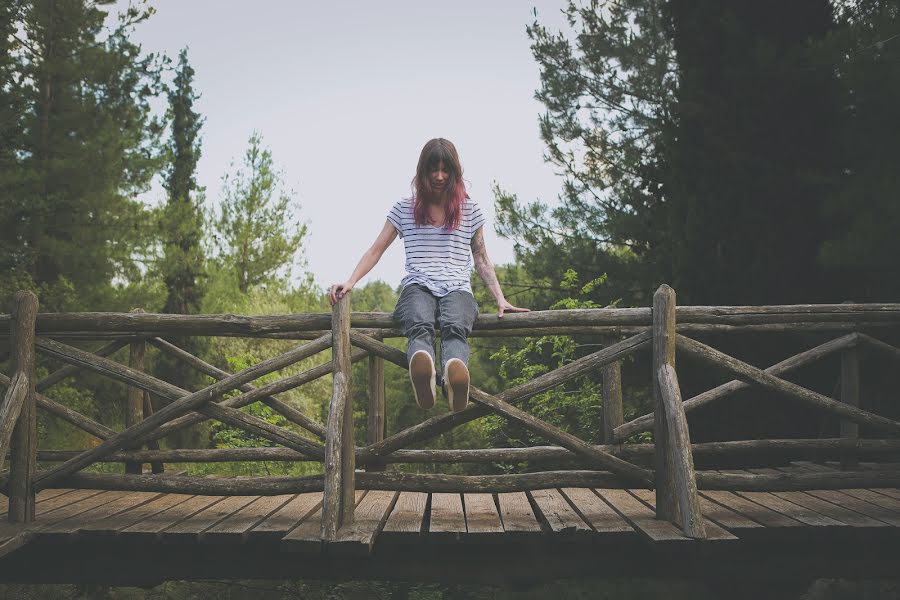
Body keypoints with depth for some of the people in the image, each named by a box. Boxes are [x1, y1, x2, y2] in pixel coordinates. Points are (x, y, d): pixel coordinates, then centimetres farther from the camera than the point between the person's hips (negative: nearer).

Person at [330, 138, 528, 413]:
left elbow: (481, 259, 22)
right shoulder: (404, 209, 18)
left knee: (454, 327, -38)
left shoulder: (470, 211, 20)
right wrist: (350, 282, 3)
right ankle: (423, 379, -72)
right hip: (418, 287, 0)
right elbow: (376, 250, 18)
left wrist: (500, 298, 10)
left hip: (457, 289, 1)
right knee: (420, 325, -39)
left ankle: (455, 376, -72)